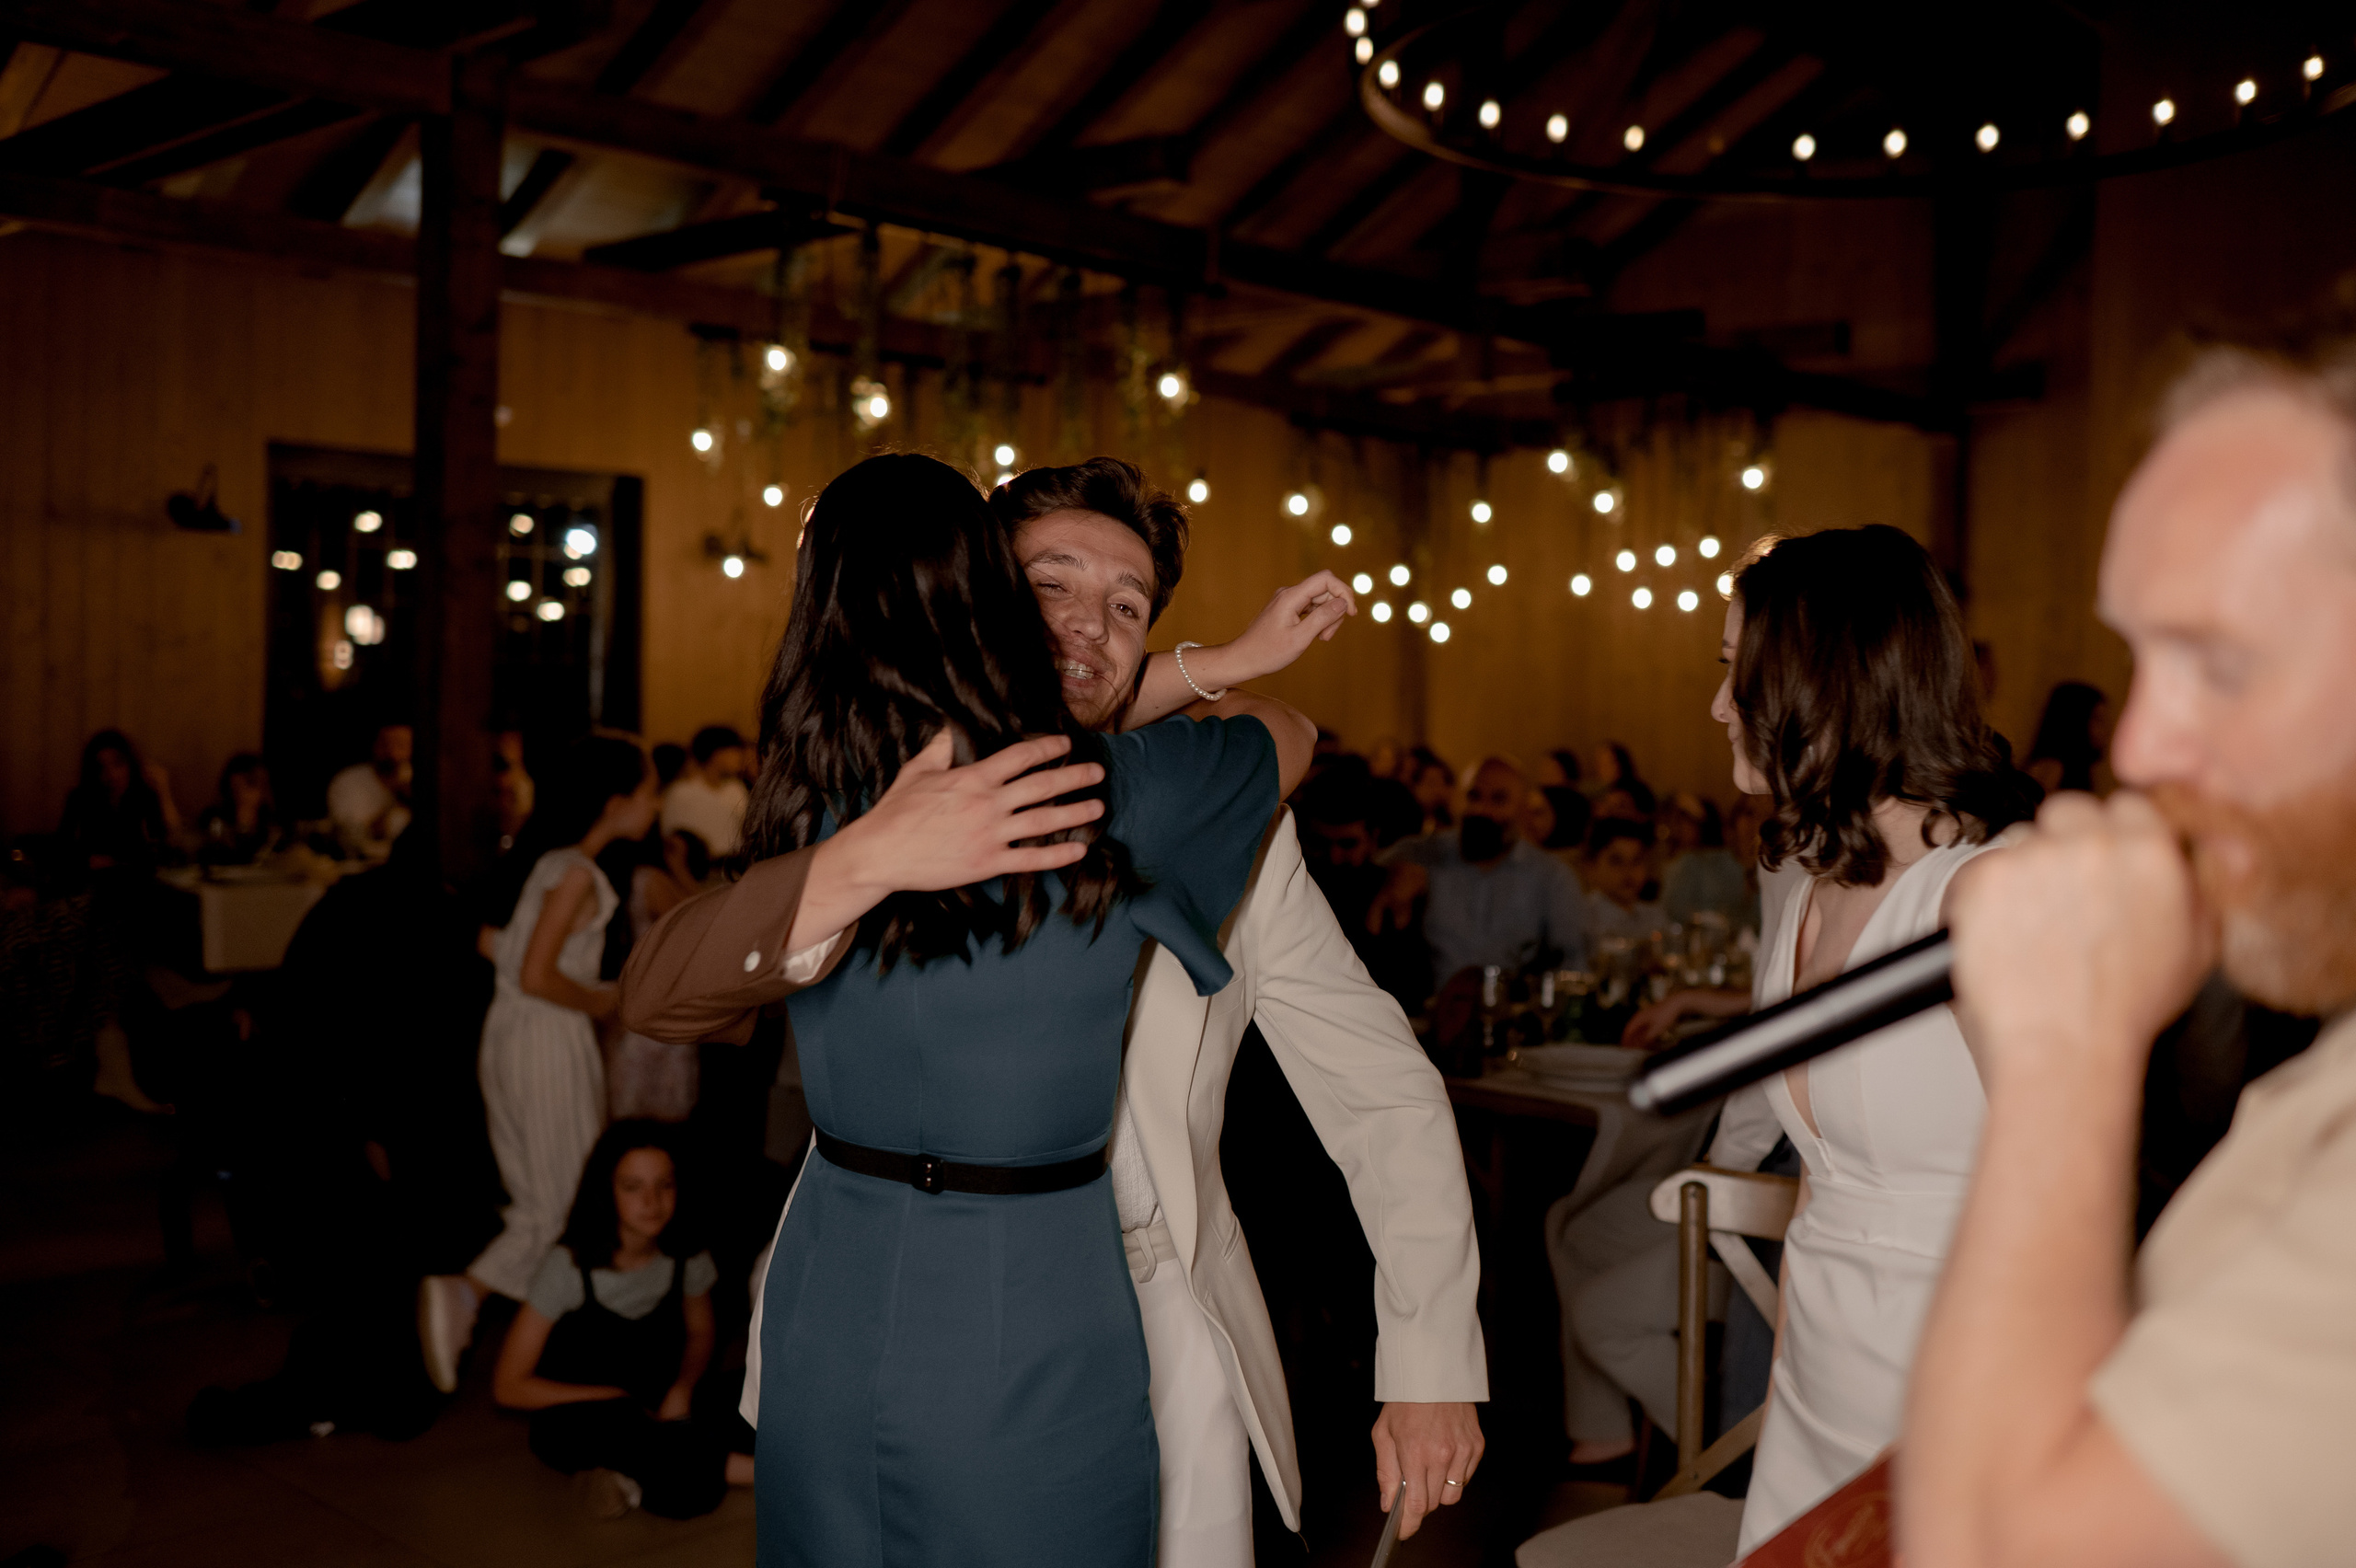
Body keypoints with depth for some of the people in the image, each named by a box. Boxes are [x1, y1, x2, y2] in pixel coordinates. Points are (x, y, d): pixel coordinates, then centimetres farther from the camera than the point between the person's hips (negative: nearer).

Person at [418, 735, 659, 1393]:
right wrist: (600, 1003, -7)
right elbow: (537, 976, -22)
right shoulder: (576, 871, -16)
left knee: (537, 1201, 13)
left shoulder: (546, 857, 10)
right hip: (550, 1042, -9)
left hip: (508, 1035, 9)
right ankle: (462, 1293, -9)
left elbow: (495, 946, 15)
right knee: (567, 1203, 0)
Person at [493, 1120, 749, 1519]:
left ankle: (626, 1474, -2)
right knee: (614, 1422, -39)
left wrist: (682, 1388, -9)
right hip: (573, 1421, -3)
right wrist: (615, 1397, -16)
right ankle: (759, 1470, -22)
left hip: (652, 1413, 4)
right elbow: (509, 1386, -13)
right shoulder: (570, 1266, -18)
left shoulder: (687, 1258, -8)